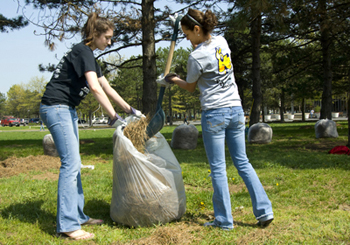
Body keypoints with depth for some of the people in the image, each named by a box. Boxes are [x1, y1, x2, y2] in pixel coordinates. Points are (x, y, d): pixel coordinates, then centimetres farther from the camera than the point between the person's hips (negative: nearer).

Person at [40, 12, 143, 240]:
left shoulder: (90, 57, 18)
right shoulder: (82, 51, -12)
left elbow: (107, 88, 23)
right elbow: (95, 88, -23)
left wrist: (131, 110, 22)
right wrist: (114, 117, -21)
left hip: (67, 110, 10)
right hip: (56, 108, -10)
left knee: (74, 164, 11)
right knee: (70, 164, -12)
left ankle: (78, 216, 19)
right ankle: (68, 226, -10)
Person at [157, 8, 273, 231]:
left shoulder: (196, 57, -13)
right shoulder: (221, 41, 5)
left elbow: (190, 87, 3)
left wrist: (173, 79, 21)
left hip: (214, 114, -7)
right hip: (236, 110, 7)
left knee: (218, 168, 2)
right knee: (242, 162, 13)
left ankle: (224, 220, 8)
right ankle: (264, 210, 11)